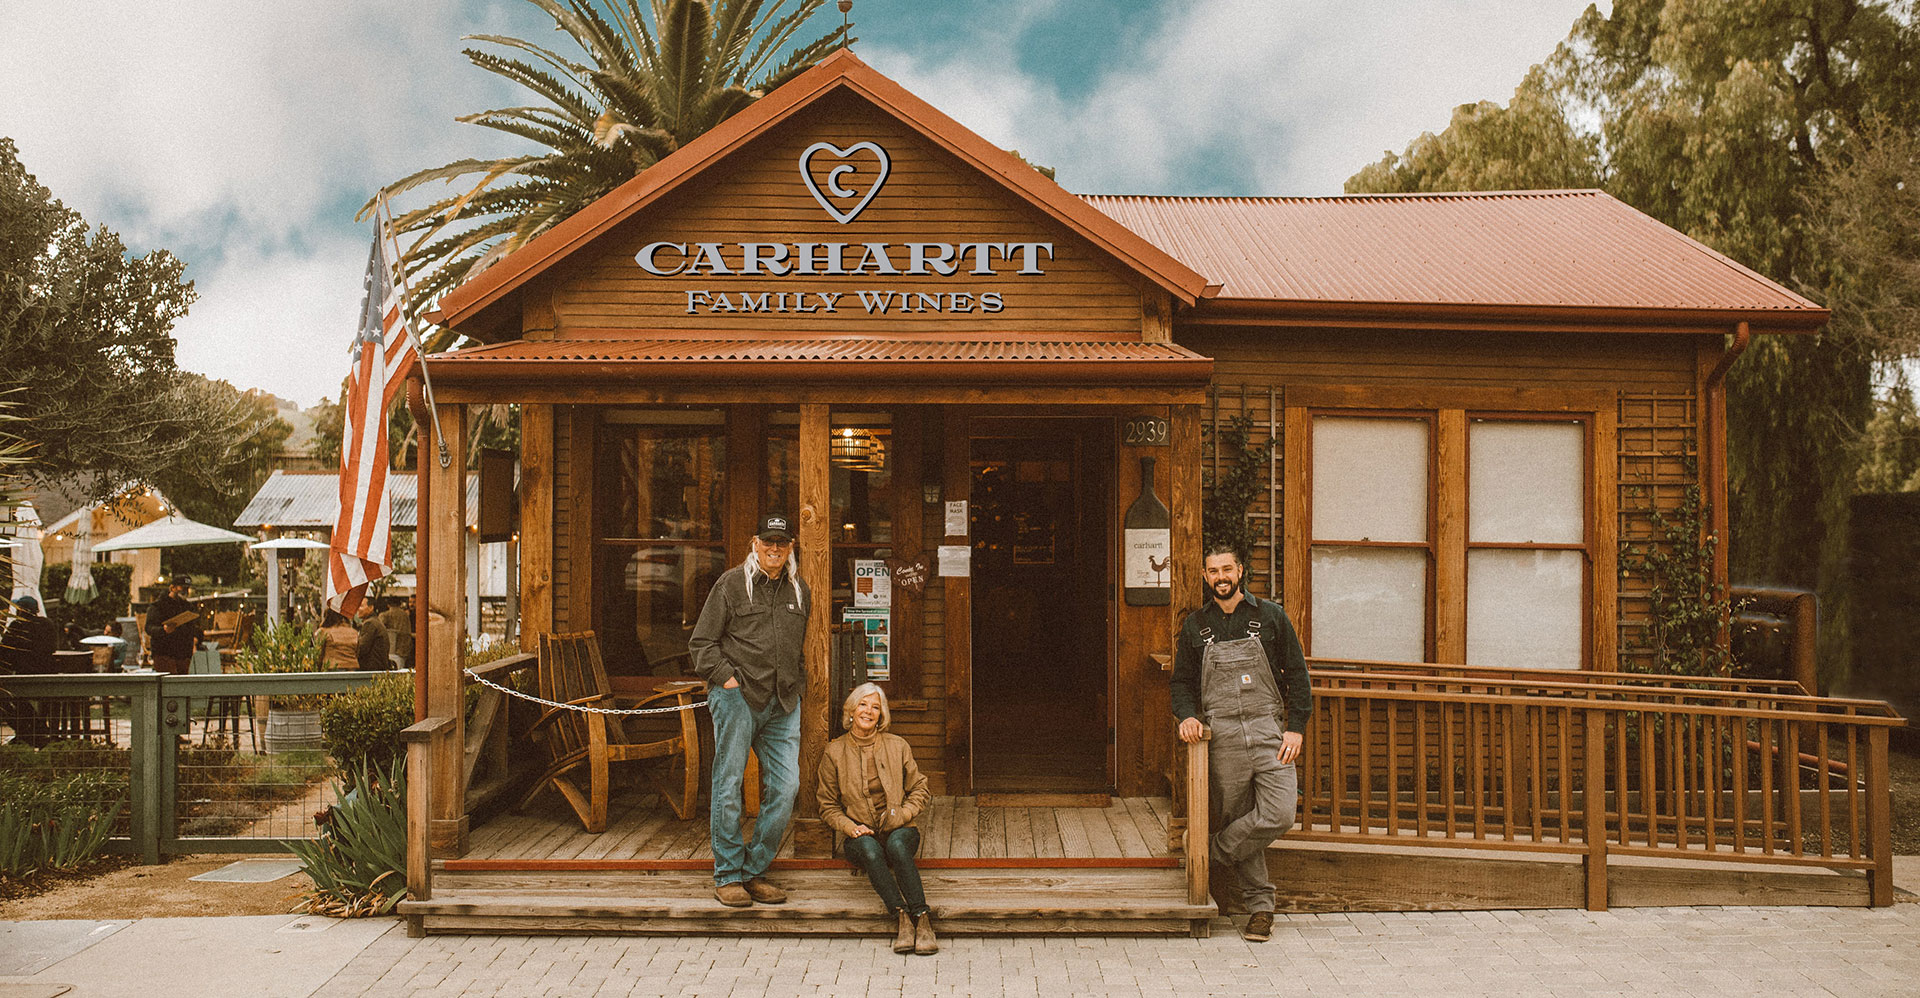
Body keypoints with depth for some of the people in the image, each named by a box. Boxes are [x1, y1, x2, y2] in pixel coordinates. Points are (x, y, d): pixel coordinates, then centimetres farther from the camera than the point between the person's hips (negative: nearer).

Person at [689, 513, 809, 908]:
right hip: (738, 697, -4)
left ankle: (755, 869, 13)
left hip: (783, 702, 5)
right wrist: (727, 679, -9)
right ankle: (727, 875, 11)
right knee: (729, 786, 0)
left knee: (785, 787, 0)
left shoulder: (798, 590, 16)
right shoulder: (732, 583, 0)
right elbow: (701, 643, 0)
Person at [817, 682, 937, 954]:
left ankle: (923, 920, -40)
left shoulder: (897, 746, 5)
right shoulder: (834, 752, 4)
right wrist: (850, 827, -9)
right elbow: (828, 807, 10)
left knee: (897, 845, -36)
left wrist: (901, 814, -7)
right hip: (860, 836, 0)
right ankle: (902, 918, -40)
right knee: (870, 850, -36)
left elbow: (920, 790, 12)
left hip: (899, 830, 0)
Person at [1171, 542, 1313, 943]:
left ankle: (1213, 849, 7)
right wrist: (1186, 715, -4)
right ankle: (1260, 906, 14)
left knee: (1278, 815, -15)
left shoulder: (1269, 616, 5)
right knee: (1237, 818, 3)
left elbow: (1296, 673, 6)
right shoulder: (1195, 626, 10)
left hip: (1268, 730, -1)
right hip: (1222, 738, 1)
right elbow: (1183, 681, 16)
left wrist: (1295, 728, -2)